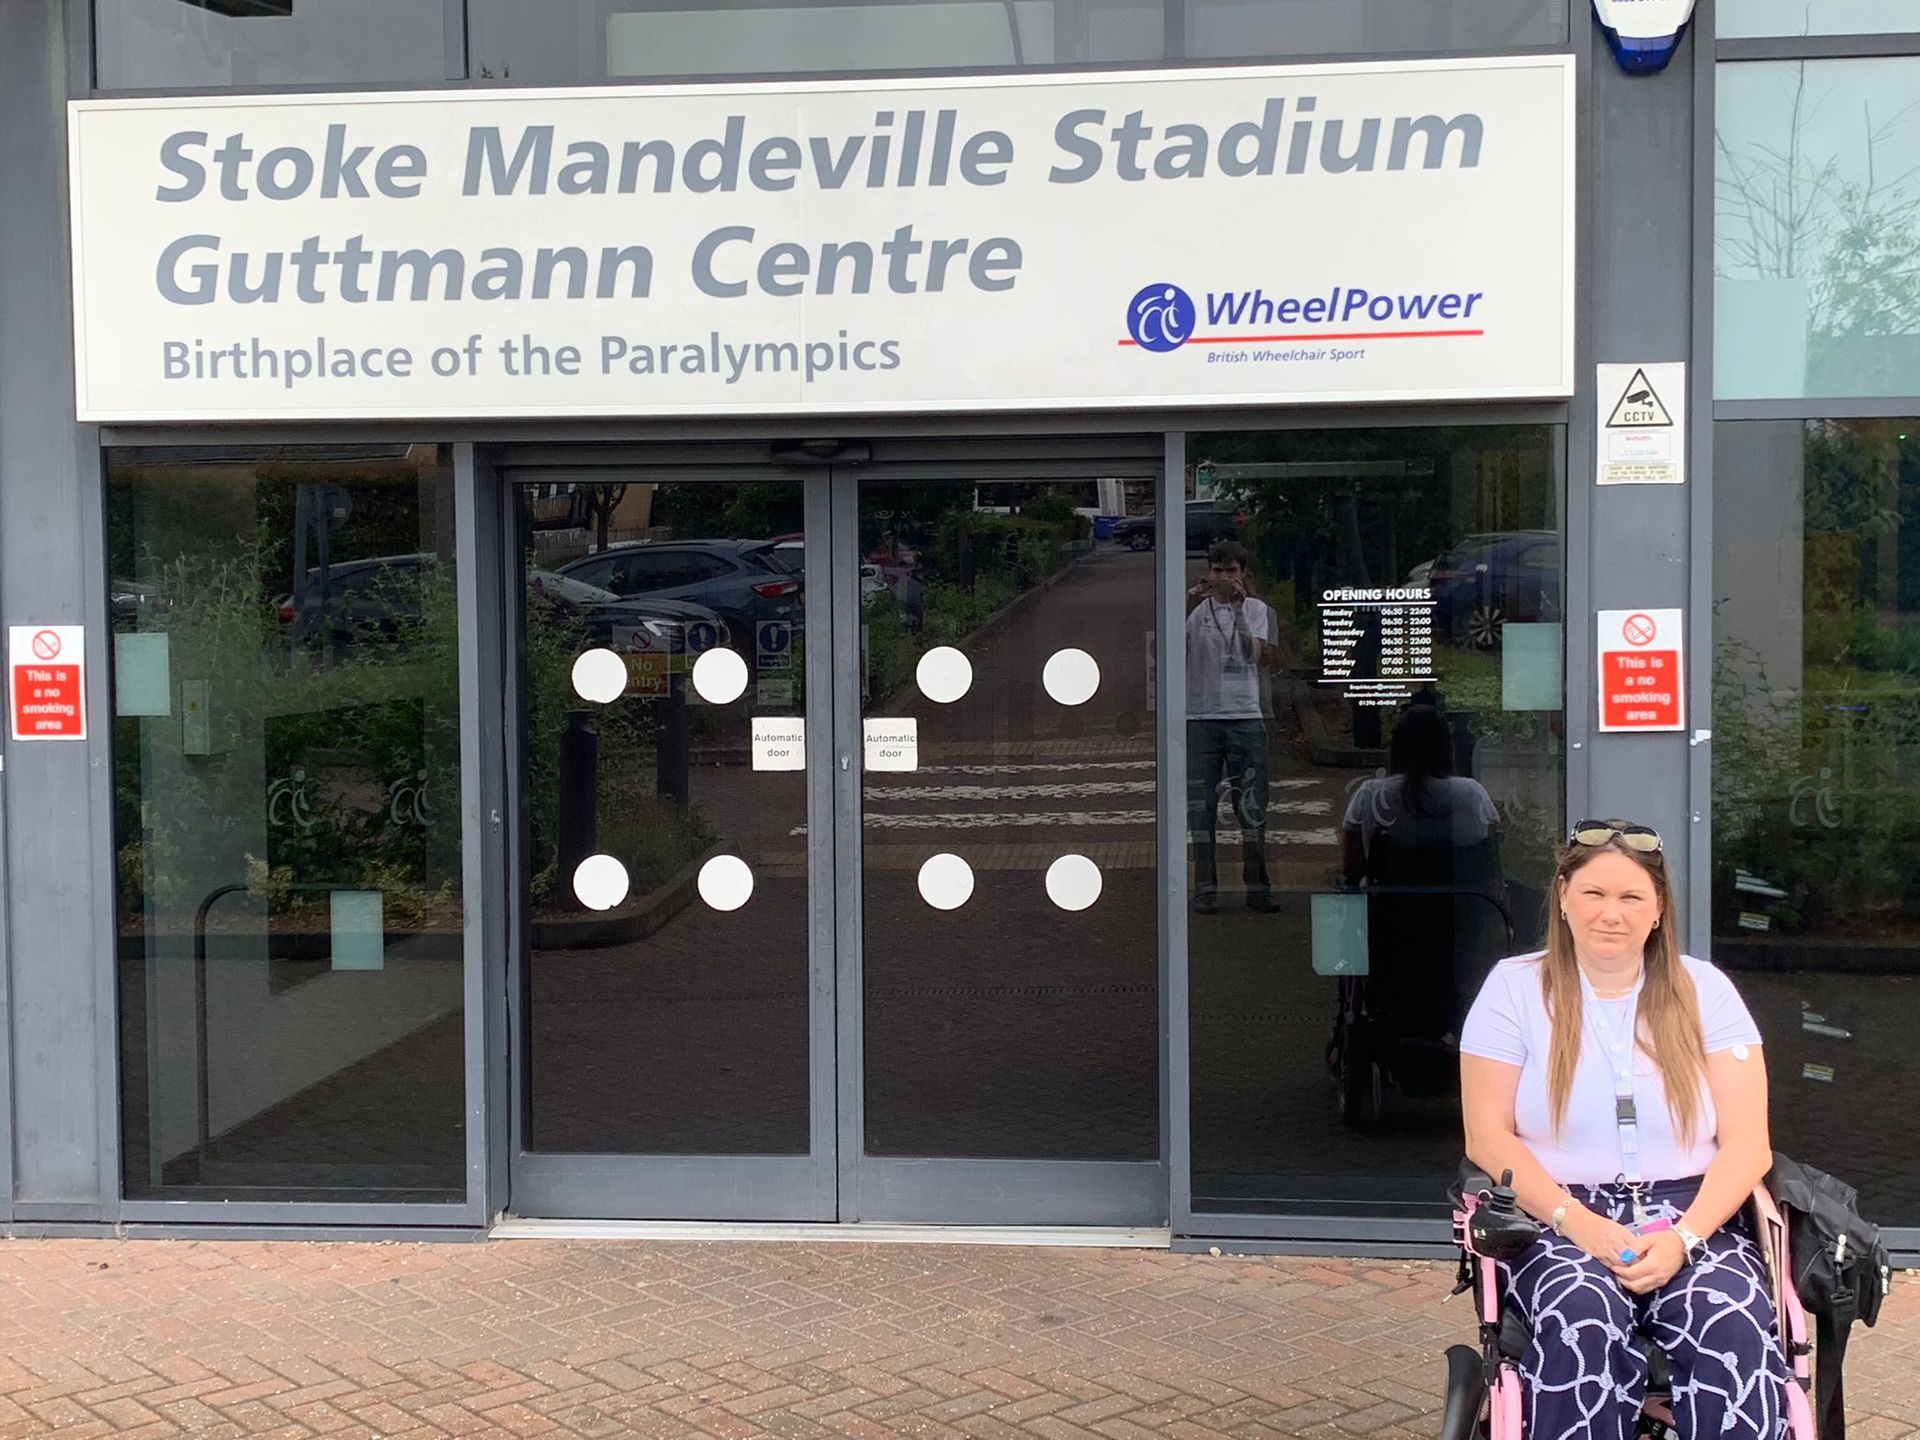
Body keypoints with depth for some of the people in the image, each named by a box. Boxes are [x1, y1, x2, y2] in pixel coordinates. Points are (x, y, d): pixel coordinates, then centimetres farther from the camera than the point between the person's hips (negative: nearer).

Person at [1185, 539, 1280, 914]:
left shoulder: (1256, 609, 9)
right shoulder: (1196, 609, 5)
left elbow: (1256, 655, -8)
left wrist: (1239, 609, -14)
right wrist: (1187, 608, -23)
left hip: (1246, 717, 1)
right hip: (1201, 718, -1)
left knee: (1253, 807, 2)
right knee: (1201, 808, 1)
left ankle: (1258, 886, 9)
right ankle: (1205, 888, 7)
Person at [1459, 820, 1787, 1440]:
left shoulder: (1704, 991, 10)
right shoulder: (1515, 988, 6)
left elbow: (1748, 1145, 3)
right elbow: (1487, 1138, 0)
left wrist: (1684, 1238, -15)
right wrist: (1576, 1222, -16)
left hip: (1691, 1218, 1)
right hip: (1559, 1218, -1)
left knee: (1732, 1323, -32)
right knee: (1583, 1318, -35)